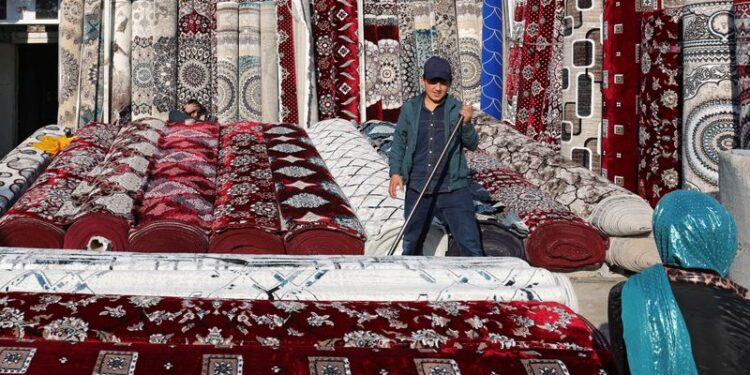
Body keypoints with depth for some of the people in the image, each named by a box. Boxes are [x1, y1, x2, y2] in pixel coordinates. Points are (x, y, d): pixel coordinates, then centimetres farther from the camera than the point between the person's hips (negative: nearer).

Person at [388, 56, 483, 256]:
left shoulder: (457, 109, -2)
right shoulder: (410, 108, 2)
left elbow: (472, 144, -5)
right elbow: (399, 142, 10)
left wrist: (466, 123, -23)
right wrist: (395, 172, -2)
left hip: (453, 188, -2)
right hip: (417, 189, 2)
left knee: (470, 244, -5)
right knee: (411, 244, 16)